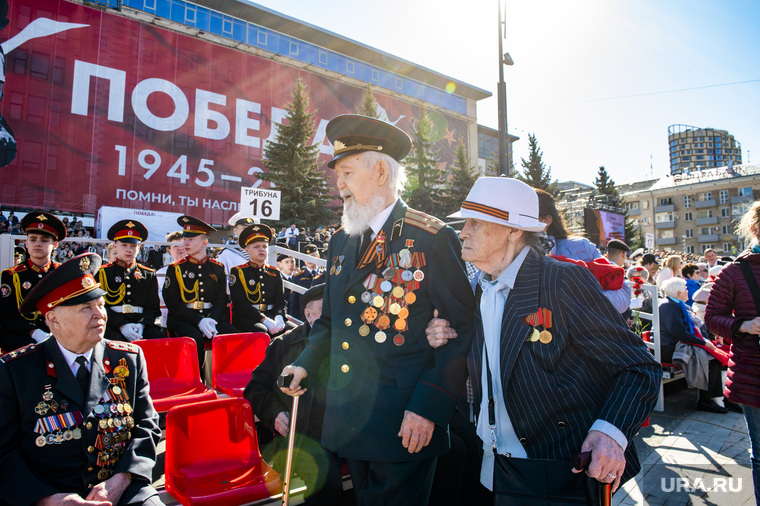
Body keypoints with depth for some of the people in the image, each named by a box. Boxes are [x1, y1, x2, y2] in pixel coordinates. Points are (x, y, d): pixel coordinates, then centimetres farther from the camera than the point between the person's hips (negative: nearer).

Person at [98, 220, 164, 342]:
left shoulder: (149, 274, 18)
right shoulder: (103, 272, 12)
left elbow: (153, 306, 12)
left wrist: (141, 324, -10)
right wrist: (121, 325, -16)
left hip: (142, 323, 3)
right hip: (112, 325, -2)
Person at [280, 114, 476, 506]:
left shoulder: (433, 239, -11)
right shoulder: (341, 241, 9)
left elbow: (461, 329, -12)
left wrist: (429, 406, -17)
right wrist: (306, 364, 4)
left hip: (405, 428, -6)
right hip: (348, 423, 6)